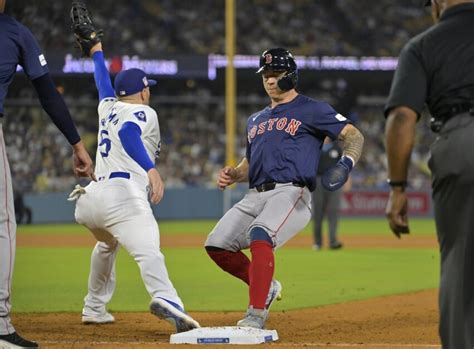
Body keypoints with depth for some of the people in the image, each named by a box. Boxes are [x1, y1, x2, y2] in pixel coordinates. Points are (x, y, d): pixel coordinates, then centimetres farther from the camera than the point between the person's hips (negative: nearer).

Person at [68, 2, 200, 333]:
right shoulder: (144, 112, 7)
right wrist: (151, 170, -26)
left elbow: (104, 83, 47)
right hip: (125, 194, -8)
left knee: (107, 243, 36)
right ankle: (165, 298, -54)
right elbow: (128, 134, -15)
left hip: (92, 198, 8)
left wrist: (96, 50, 63)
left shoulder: (108, 107, 26)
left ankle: (94, 308, 40)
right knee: (148, 250, -27)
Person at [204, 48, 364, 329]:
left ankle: (257, 314, -33)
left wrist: (347, 162, -22)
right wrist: (232, 175, 9)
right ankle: (266, 287, 16)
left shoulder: (312, 110, 6)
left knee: (260, 236, -33)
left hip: (292, 192, -7)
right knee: (217, 245, -5)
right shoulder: (256, 120, 27)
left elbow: (354, 135, -1)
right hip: (256, 196, 7)